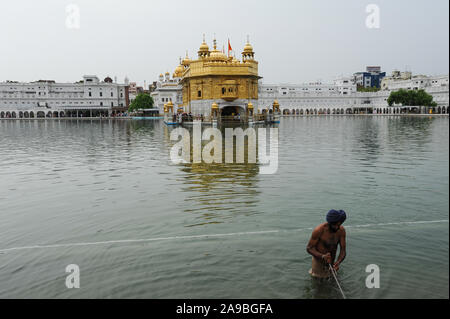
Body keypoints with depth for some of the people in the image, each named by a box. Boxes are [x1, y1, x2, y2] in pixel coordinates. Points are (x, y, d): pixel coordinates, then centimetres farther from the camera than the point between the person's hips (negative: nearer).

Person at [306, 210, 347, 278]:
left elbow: (343, 250, -12)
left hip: (331, 262, 4)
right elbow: (309, 248, -20)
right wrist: (322, 256, -37)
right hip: (319, 262, -4)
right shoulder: (319, 230, -27)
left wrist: (338, 262, -32)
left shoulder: (341, 230, -15)